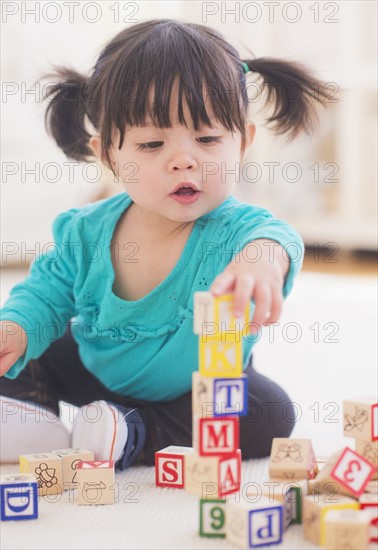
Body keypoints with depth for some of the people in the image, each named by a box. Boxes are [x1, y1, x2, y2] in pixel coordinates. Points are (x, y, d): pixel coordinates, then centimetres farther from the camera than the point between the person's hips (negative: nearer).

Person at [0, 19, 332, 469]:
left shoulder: (234, 231, -34)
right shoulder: (86, 233, -20)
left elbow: (273, 235, -57)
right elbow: (47, 295, -9)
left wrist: (262, 259, -83)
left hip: (198, 390, -2)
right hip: (94, 369, 3)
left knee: (270, 413, -27)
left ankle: (133, 436, -24)